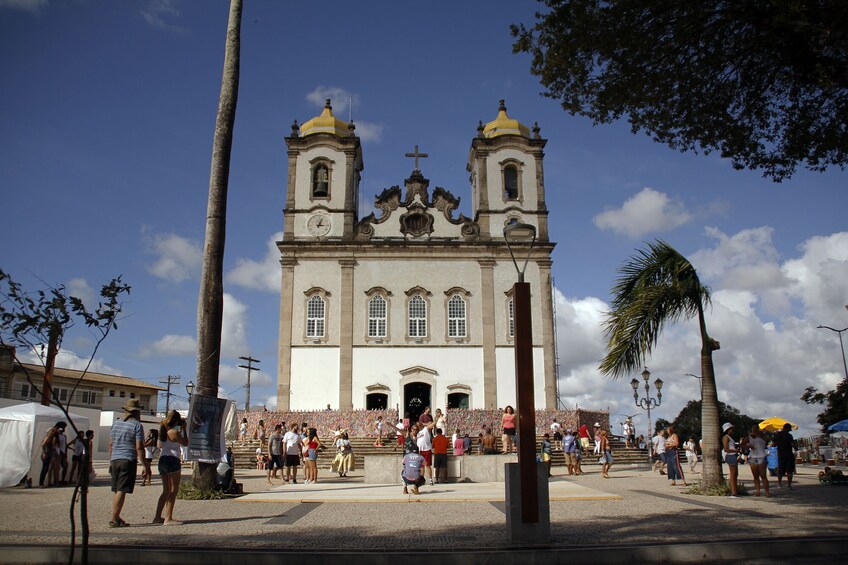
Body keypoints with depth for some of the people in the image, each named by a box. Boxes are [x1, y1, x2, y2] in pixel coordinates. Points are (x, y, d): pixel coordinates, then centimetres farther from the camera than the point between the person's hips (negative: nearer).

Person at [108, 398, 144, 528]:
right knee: (122, 490, -4)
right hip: (129, 460, -6)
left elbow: (110, 444, 15)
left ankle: (116, 517, 20)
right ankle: (114, 519, -5)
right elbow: (139, 447, -11)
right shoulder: (136, 425, -7)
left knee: (116, 490, 15)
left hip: (115, 460, 6)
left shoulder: (116, 423, 11)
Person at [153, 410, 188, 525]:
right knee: (174, 490, -3)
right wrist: (184, 429, 5)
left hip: (162, 460, 8)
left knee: (166, 491, 16)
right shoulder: (174, 432, -14)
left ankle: (158, 517, 15)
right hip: (172, 460, -8)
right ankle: (168, 519, -6)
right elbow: (185, 443, -3)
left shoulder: (162, 431, 9)